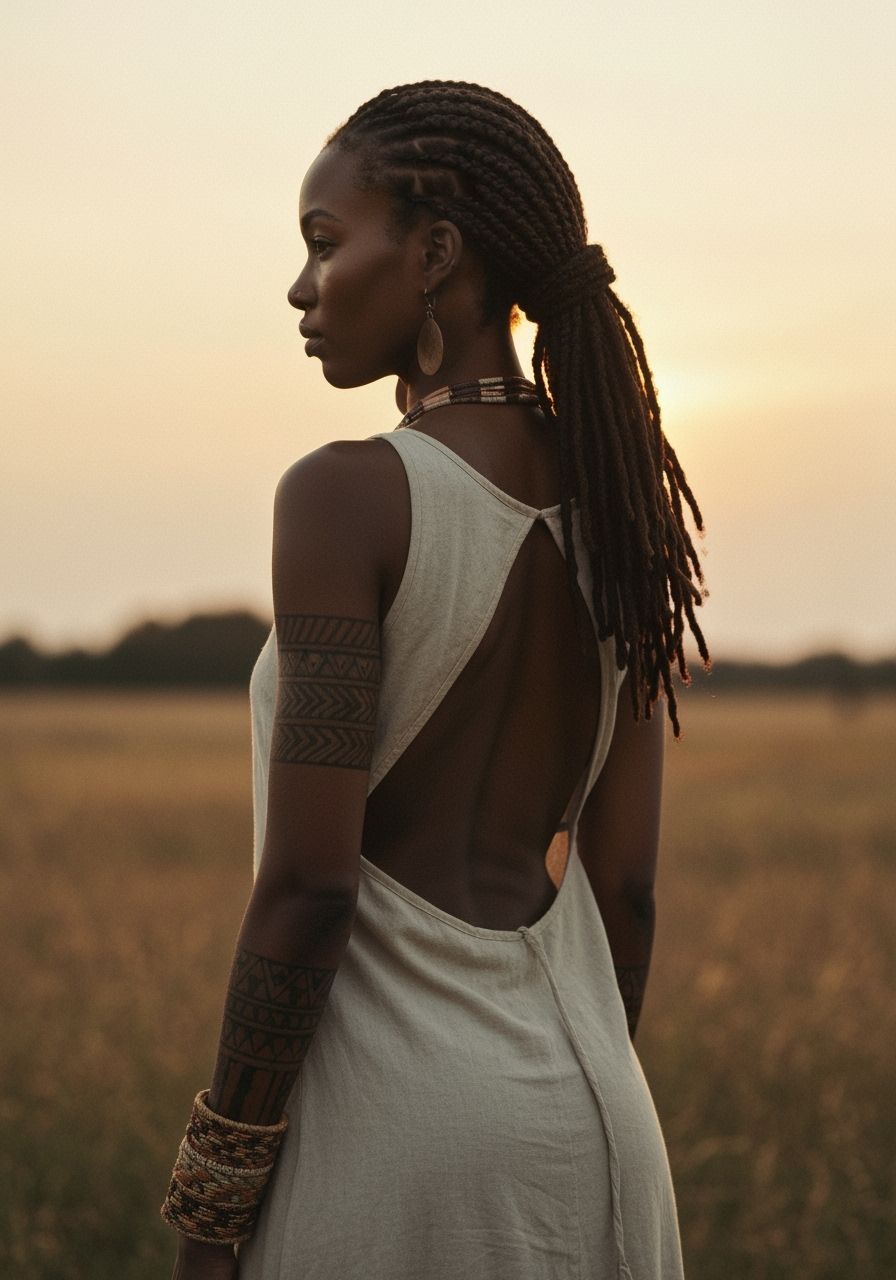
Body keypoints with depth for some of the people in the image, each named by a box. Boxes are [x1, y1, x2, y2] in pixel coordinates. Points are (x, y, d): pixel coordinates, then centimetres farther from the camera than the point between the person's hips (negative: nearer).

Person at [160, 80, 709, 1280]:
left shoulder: (348, 495, -14)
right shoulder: (614, 509, 6)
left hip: (387, 1112, -6)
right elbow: (626, 880, 9)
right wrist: (581, 1124, 18)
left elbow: (309, 881, -17)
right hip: (586, 1122, 7)